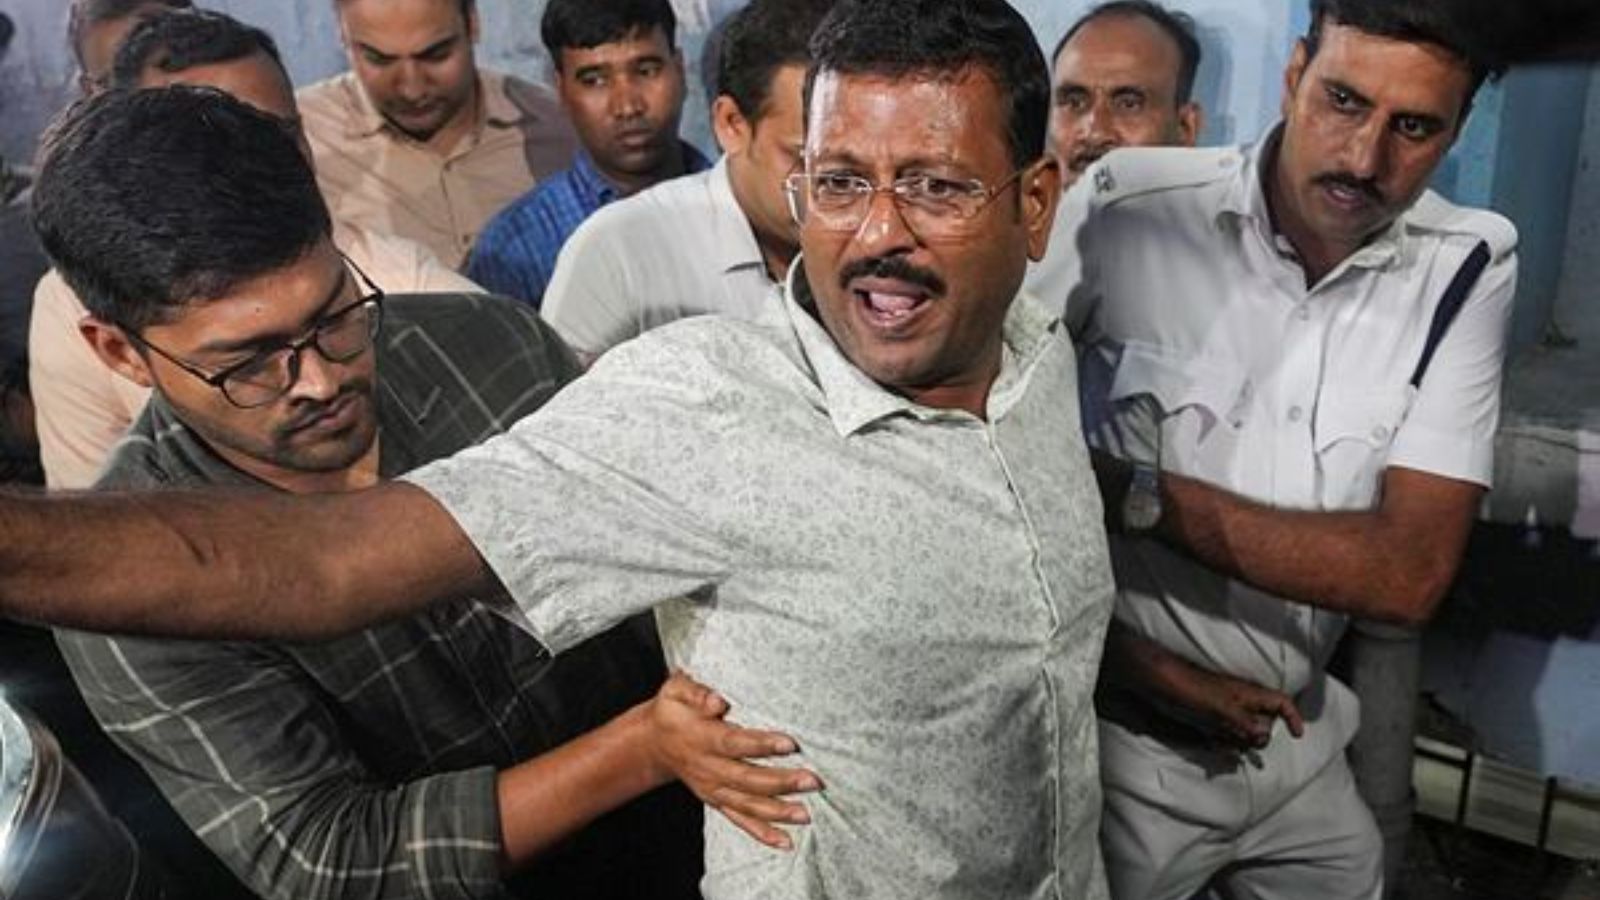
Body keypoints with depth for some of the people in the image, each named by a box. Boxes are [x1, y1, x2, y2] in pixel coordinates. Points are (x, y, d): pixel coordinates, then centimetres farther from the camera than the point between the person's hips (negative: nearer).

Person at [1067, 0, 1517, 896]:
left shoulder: (1469, 267, -9)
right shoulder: (1124, 209, -19)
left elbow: (1411, 572, -16)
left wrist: (1135, 491, -24)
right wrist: (1141, 666, -17)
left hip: (1297, 742, 4)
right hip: (1117, 739, -3)